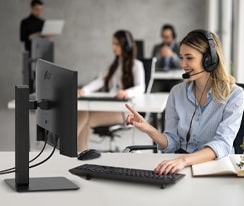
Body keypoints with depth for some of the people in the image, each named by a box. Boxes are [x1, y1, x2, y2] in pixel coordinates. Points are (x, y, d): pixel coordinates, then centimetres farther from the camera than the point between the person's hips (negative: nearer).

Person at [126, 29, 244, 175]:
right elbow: (171, 144, 6)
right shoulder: (177, 92, 6)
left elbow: (222, 145, -21)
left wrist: (185, 160, -37)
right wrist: (148, 129, -14)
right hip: (181, 165, 4)